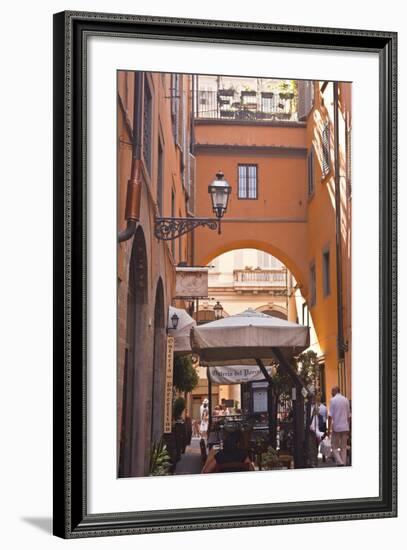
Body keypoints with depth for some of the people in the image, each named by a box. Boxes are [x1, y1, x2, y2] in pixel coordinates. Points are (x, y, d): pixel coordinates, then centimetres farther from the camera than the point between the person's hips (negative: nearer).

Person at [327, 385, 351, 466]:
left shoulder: (333, 400, -7)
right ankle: (344, 463, 8)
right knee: (343, 447, 10)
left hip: (336, 427, -4)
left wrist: (329, 429, -7)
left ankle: (340, 463, -14)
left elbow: (330, 416, -11)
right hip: (345, 427, 4)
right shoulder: (346, 400, 7)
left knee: (334, 447, 3)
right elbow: (348, 415, 13)